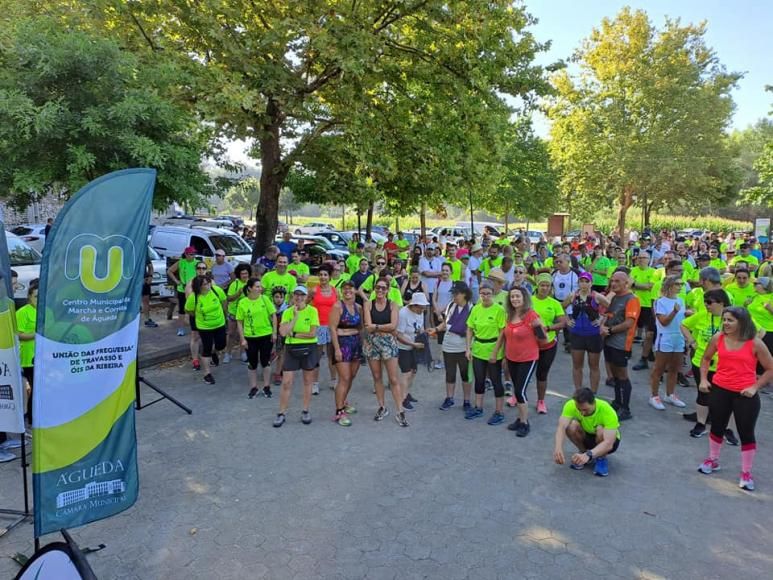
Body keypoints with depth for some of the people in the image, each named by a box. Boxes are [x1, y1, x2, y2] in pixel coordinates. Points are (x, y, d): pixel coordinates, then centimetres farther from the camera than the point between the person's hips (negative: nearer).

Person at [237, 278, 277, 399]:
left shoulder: (265, 299, -4)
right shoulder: (242, 302, -6)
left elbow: (273, 315, 1)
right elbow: (239, 322, -1)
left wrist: (274, 332, -3)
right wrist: (242, 339, -5)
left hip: (266, 335, 0)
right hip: (250, 337, 0)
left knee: (265, 361, 9)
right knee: (252, 364, 10)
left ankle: (266, 386, 24)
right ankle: (254, 388, 25)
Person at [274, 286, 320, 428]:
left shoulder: (312, 311, -6)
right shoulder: (287, 312, 0)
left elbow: (313, 334, -13)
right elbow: (283, 332, -14)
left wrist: (294, 334, -12)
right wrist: (295, 316, -16)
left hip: (309, 349, -1)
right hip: (291, 349, 1)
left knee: (307, 381, 10)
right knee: (286, 383, 1)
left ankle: (305, 411, 24)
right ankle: (282, 413, 13)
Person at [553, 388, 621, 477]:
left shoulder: (607, 411, -34)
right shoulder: (571, 405, -27)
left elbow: (608, 443, -42)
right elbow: (561, 427, -39)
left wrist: (588, 455, -57)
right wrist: (558, 448, -58)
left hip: (607, 441, -2)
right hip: (587, 436, 2)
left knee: (600, 430, -36)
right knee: (571, 425, -29)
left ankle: (602, 459, -7)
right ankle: (583, 452, -2)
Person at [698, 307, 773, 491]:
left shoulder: (755, 343, -11)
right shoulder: (718, 338, -3)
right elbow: (706, 358, 14)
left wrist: (755, 387, -12)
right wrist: (703, 379, 4)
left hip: (745, 395, -3)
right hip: (719, 390, 3)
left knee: (746, 433, 5)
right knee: (717, 427, 16)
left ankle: (746, 473, 19)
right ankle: (712, 461, 36)